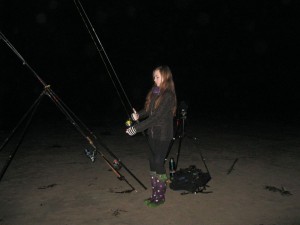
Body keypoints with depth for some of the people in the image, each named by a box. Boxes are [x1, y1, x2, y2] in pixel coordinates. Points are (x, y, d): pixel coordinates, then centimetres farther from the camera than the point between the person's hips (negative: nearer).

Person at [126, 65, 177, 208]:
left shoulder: (168, 96, -16)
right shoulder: (154, 92, 9)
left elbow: (157, 117, -21)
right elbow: (148, 110, 13)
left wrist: (137, 128, -23)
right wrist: (138, 115, -8)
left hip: (163, 134, -7)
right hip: (152, 133, 7)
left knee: (159, 163, -1)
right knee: (153, 162, 12)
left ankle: (160, 197, 16)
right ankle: (155, 194, 26)